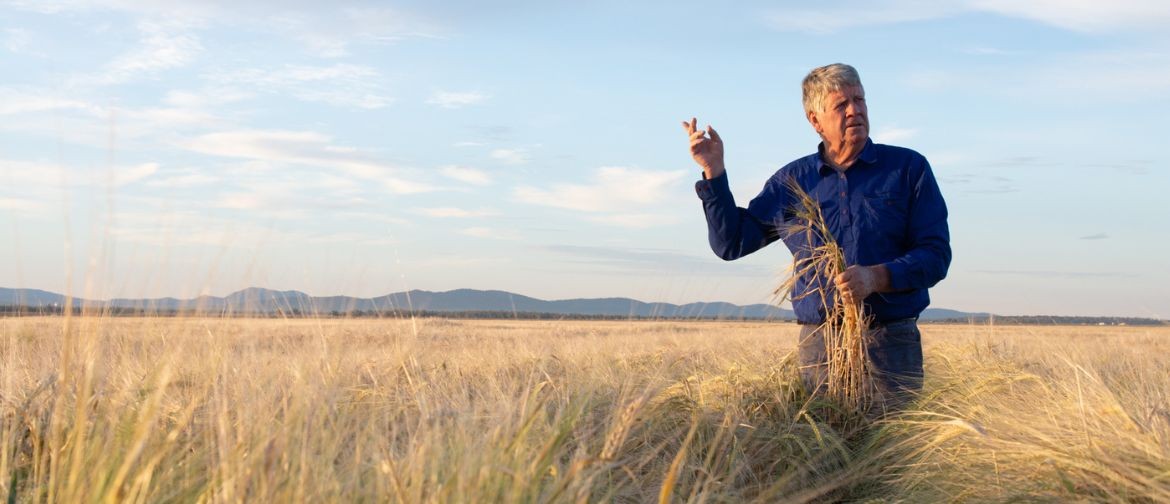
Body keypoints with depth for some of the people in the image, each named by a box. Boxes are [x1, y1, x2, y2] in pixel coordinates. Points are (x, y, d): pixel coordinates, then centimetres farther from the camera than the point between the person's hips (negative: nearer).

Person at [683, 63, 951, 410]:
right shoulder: (792, 181, 12)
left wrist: (876, 277, -18)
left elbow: (936, 254, 0)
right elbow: (731, 243, 12)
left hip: (890, 341, -1)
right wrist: (713, 172, 3)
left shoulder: (908, 168, 5)